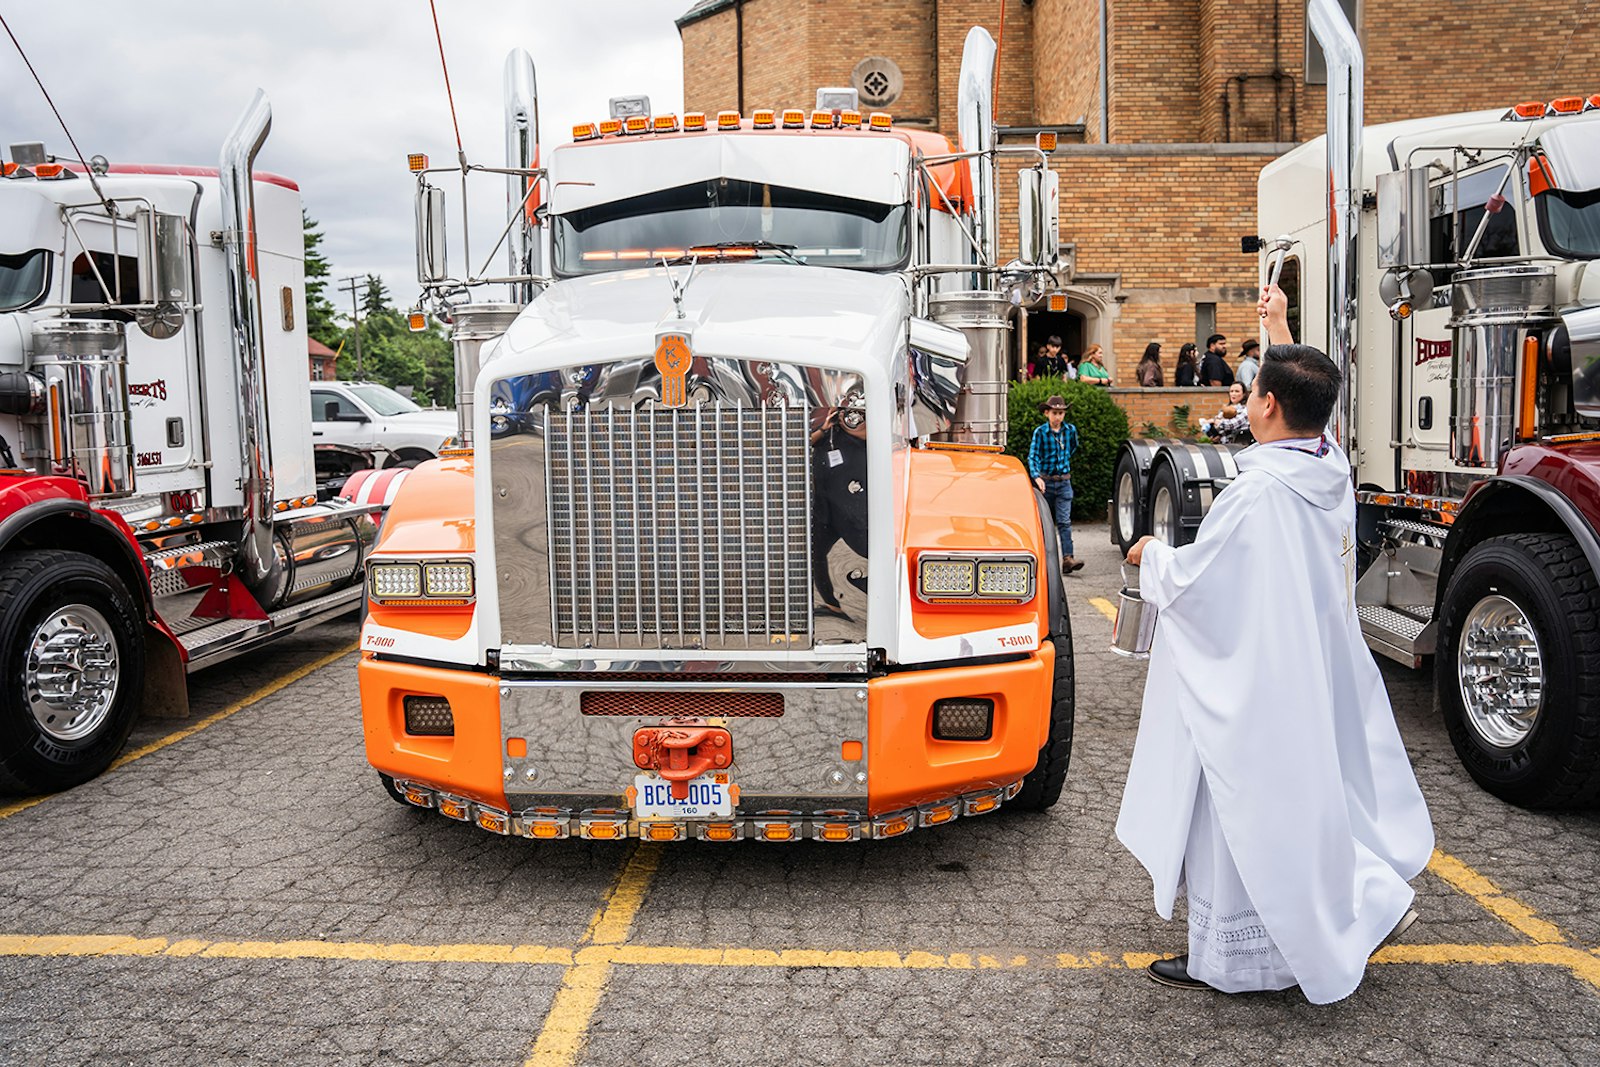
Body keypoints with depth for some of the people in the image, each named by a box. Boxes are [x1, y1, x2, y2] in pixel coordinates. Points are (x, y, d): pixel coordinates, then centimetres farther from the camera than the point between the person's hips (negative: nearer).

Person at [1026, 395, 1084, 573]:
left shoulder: (1070, 430, 2)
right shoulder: (1040, 432, -7)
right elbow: (1033, 456, -15)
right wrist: (1036, 477, -29)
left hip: (1064, 482, 1)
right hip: (1046, 481, -1)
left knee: (1064, 521, -9)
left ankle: (1067, 558, -16)